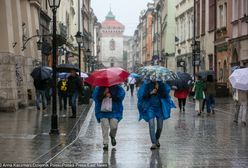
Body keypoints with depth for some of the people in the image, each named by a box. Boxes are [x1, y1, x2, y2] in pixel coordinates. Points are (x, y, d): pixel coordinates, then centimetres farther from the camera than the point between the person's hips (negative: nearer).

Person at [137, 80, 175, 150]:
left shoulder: (161, 84, 1)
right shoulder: (146, 84, -2)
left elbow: (165, 94, -6)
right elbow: (142, 95, -6)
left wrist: (158, 88, -19)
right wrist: (150, 93, -19)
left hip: (159, 107, 2)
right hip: (150, 108, -2)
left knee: (160, 127, 7)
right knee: (151, 125, -15)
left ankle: (157, 139, 34)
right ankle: (153, 143, -12)